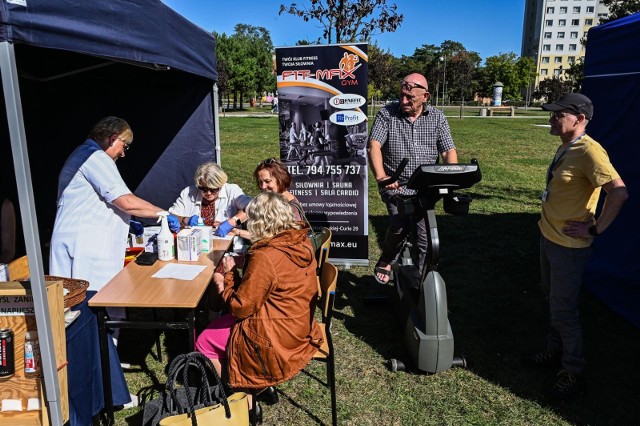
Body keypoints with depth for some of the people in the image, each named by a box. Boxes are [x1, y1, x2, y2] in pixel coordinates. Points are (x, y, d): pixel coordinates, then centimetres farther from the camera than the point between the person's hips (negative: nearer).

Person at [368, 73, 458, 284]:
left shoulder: (437, 118, 6)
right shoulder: (386, 114, -1)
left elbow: (449, 150, 0)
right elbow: (374, 145, -13)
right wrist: (381, 176, -30)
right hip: (396, 185, -2)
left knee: (427, 237, -2)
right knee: (400, 224, -24)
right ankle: (386, 261, 5)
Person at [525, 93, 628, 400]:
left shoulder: (589, 151, -21)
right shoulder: (564, 148, 8)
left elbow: (619, 193, -29)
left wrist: (595, 229, -22)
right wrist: (548, 221, 13)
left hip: (569, 245, -10)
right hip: (549, 237, 10)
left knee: (563, 311, 2)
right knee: (553, 302, 21)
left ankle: (573, 374, 19)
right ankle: (554, 353, 38)